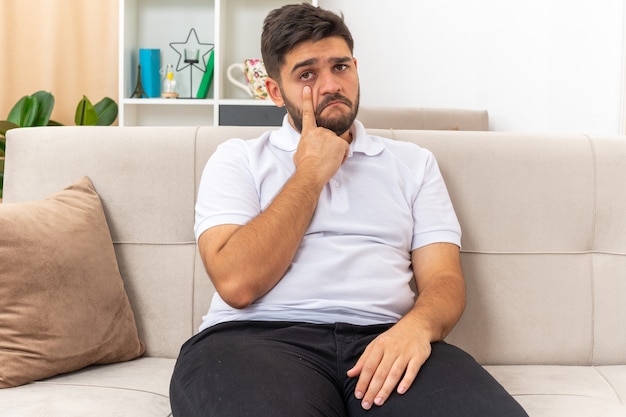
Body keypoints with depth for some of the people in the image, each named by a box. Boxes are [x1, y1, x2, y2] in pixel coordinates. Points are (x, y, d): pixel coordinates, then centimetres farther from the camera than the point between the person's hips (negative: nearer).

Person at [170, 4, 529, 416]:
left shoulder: (413, 162, 19)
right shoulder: (238, 159, 11)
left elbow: (444, 278, 9)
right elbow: (238, 283, -5)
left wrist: (418, 324, -15)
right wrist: (310, 174, -1)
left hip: (381, 340, 2)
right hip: (260, 337, -2)